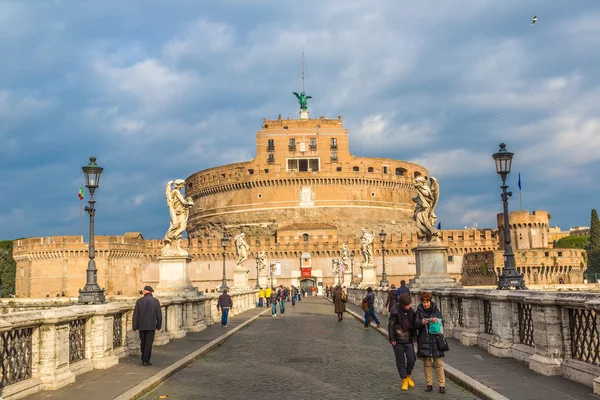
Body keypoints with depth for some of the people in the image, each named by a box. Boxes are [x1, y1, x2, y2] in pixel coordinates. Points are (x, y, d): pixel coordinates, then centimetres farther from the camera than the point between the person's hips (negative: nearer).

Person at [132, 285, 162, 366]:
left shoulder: (139, 301, -4)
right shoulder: (156, 301, -3)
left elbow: (135, 314, -3)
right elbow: (159, 315, 1)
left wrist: (135, 327, 4)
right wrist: (158, 326, 11)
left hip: (142, 326, 1)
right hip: (151, 326, -1)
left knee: (143, 343, 15)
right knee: (149, 343, 3)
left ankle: (144, 359, 25)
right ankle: (146, 361, 1)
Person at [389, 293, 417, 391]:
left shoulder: (411, 311, 0)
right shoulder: (395, 311, -13)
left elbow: (414, 324, 12)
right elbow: (390, 325, -9)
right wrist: (392, 339, -11)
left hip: (408, 340, 3)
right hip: (398, 340, -3)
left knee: (411, 360, 3)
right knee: (400, 361, 5)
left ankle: (409, 376, 28)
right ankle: (404, 380, 17)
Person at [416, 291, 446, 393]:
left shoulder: (435, 309, 2)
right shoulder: (419, 311, 1)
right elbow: (416, 325, -2)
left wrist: (436, 321, -21)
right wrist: (422, 322, -23)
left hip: (435, 339, -1)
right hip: (424, 340, 1)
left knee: (438, 363, -1)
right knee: (427, 363, 6)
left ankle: (442, 385, 3)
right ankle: (429, 384, 15)